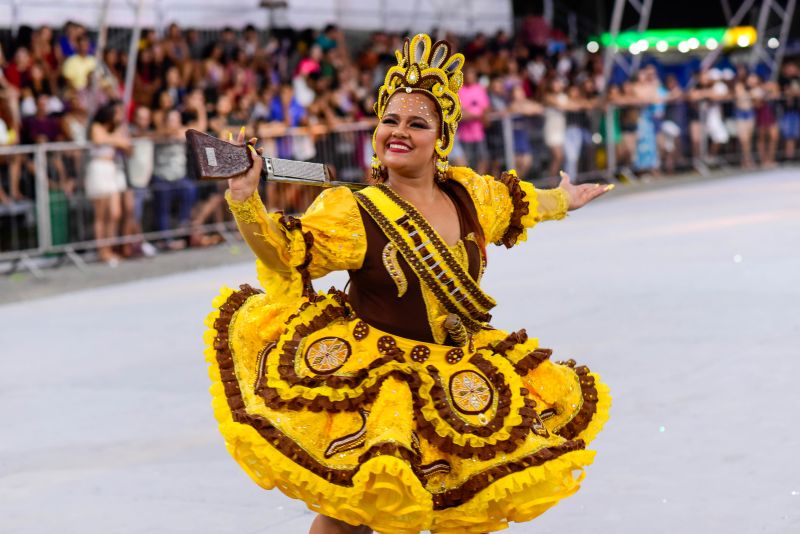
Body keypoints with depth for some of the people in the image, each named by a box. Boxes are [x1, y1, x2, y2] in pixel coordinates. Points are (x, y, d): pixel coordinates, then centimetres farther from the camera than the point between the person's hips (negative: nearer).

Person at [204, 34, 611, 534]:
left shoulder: (469, 196, 2)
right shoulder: (353, 212, -12)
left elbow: (516, 203, 23)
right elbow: (285, 253, -20)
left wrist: (561, 201, 40)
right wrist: (246, 198, -35)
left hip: (463, 374, 5)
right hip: (377, 377, -5)